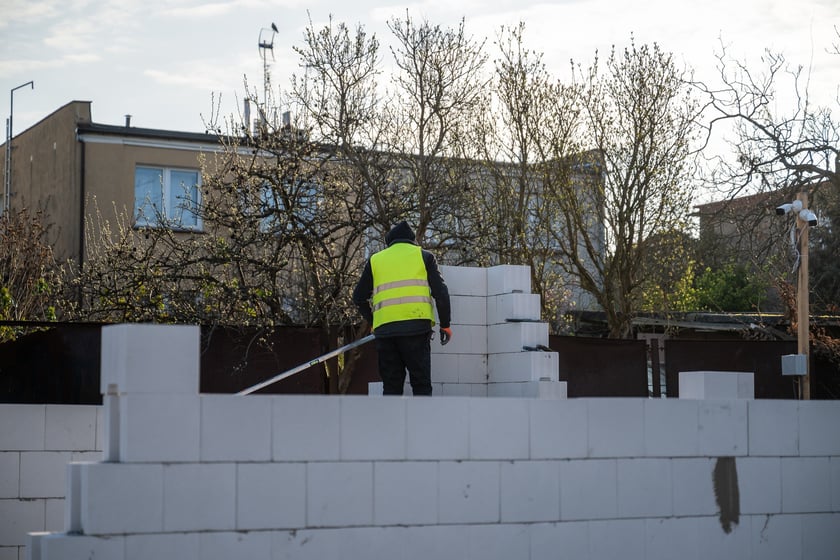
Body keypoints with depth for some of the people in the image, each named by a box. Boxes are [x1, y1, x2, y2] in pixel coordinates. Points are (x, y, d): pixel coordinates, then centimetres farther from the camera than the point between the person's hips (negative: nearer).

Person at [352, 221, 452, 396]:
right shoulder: (423, 256, 13)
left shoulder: (375, 260, 19)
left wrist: (373, 322, 27)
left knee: (391, 386, 7)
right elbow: (440, 292, 4)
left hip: (384, 329, 2)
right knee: (421, 383, 1)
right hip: (416, 327, -2)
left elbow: (359, 297, 16)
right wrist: (445, 324, 10)